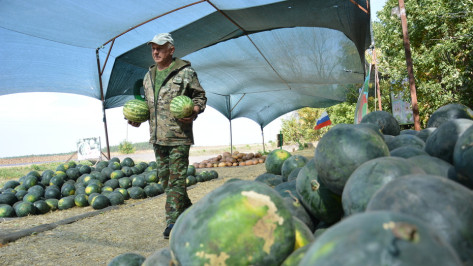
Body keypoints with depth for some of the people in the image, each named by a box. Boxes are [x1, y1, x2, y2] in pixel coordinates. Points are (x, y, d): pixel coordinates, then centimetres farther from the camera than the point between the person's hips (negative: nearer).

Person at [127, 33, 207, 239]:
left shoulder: (185, 72, -2)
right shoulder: (149, 76, 17)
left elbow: (200, 96, 1)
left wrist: (193, 112, -18)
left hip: (178, 136, -7)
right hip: (157, 137, 7)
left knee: (176, 179, -4)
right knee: (164, 178, 12)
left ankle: (173, 222, 6)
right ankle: (188, 211, 27)